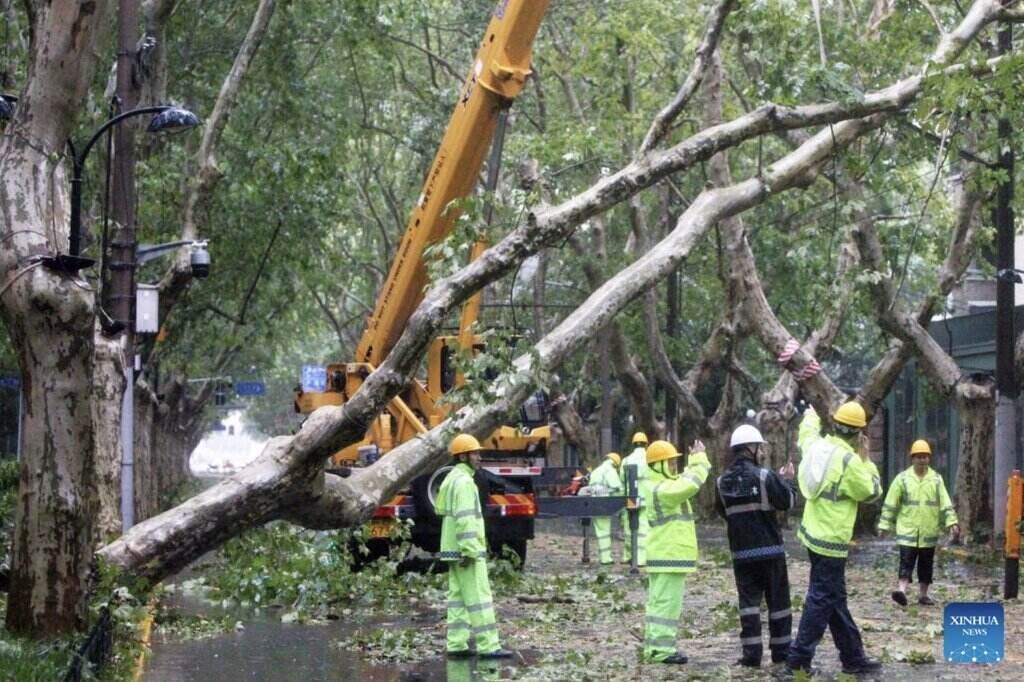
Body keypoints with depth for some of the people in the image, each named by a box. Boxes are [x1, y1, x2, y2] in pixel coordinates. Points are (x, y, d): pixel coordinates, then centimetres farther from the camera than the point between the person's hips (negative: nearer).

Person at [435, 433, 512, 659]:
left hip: (454, 549, 10)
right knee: (479, 598, -9)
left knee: (458, 597, 9)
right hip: (466, 549, -10)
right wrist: (470, 551, -25)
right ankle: (487, 646, -11)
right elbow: (465, 519, -22)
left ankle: (456, 644, 8)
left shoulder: (452, 479, 17)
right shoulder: (464, 481, -15)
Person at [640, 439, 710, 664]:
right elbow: (691, 484, -27)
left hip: (664, 555, 11)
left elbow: (685, 480, 23)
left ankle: (653, 646, 14)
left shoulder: (656, 486, 13)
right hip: (669, 556, -11)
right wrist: (700, 459, -15)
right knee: (667, 602, -9)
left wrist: (695, 460, 13)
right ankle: (661, 649, -10)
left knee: (658, 602, 12)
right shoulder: (662, 490, -19)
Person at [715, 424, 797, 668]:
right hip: (770, 548, -3)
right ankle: (781, 650, 14)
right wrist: (789, 481, 10)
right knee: (778, 600, 9)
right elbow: (787, 501, -7)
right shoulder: (764, 476, -13)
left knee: (749, 600, 5)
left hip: (741, 551, 3)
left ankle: (751, 653, -3)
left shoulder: (722, 481, 0)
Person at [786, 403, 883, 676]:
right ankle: (799, 657, -4)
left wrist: (810, 417, 50)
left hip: (814, 533, 9)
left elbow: (806, 434, 29)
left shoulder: (817, 446, 3)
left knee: (835, 599, 13)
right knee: (821, 600, -4)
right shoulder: (849, 461, -20)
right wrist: (866, 461, 3)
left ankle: (853, 656, 20)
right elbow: (872, 492, -7)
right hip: (831, 540, -9)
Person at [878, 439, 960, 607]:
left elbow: (945, 504, 4)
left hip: (929, 531, 3)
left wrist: (952, 522, -7)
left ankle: (923, 594, 18)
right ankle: (902, 590, -20)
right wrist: (885, 524, 0)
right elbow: (890, 504, 2)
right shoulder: (902, 478, -1)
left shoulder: (936, 479, 5)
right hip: (907, 530, -2)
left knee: (926, 564, 9)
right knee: (906, 561, -12)